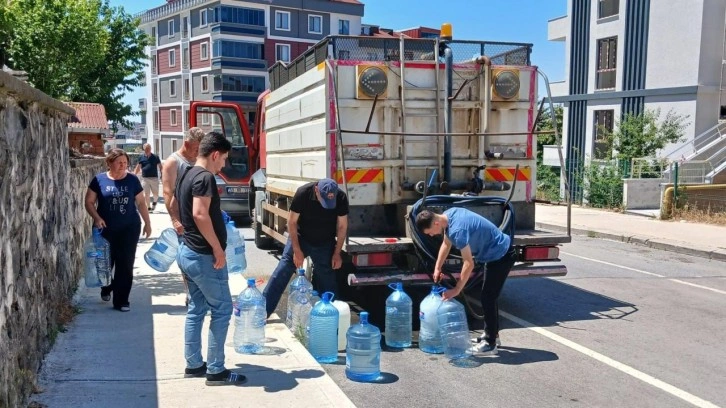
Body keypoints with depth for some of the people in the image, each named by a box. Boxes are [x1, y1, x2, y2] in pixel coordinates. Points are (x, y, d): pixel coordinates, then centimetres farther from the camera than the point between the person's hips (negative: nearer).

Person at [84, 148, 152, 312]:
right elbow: (89, 202, 2)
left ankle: (121, 301, 8)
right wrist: (96, 218, -13)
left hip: (129, 229, 0)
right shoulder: (99, 180, -2)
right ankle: (106, 288, 42)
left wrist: (147, 223, 7)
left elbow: (141, 203, 7)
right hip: (106, 230, 0)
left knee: (125, 265, -1)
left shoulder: (132, 180, 1)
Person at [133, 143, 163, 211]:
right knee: (146, 194, 0)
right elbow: (138, 168, 6)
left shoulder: (155, 157, 3)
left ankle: (154, 202, 33)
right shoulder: (141, 157, 5)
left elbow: (160, 167, 5)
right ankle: (149, 207, 11)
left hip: (154, 178, -1)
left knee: (155, 194, 3)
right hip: (145, 178, 1)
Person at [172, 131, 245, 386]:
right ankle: (216, 371, 4)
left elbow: (174, 205, 25)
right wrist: (218, 249, -24)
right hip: (204, 255, -10)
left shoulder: (187, 174, 11)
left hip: (188, 251, 10)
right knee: (222, 309, -1)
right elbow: (200, 214, -30)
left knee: (196, 309, 16)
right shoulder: (205, 177, -19)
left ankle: (194, 364, 23)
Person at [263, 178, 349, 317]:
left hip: (325, 244, 2)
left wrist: (337, 253, -5)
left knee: (327, 281, 3)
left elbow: (342, 226, -6)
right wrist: (297, 251, -16)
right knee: (282, 271, -11)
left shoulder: (341, 198, -20)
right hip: (300, 238, -2)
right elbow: (292, 223, -16)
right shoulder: (303, 193, -26)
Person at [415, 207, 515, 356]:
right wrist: (437, 268, 7)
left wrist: (456, 290, -24)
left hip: (501, 256, -10)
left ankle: (490, 344, 2)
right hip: (495, 253, 10)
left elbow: (469, 264, -29)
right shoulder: (448, 215, -3)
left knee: (488, 298, -6)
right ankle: (491, 335, 30)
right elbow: (446, 244, 12)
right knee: (488, 296, 18)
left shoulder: (457, 230, -32)